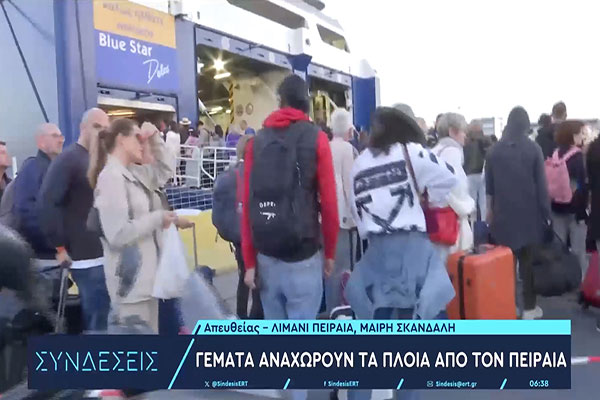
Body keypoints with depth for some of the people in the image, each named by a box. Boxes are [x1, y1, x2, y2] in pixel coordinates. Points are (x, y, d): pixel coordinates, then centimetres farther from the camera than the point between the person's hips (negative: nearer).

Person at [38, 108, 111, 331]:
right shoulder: (68, 159, -10)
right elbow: (46, 203, -18)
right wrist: (60, 247, -16)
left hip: (107, 254, 8)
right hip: (87, 257, -8)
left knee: (100, 319, 15)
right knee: (97, 322, -3)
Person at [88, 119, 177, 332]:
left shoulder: (133, 173, 9)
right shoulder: (111, 177, -17)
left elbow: (164, 171, 25)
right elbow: (118, 234, -24)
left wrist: (155, 139, 12)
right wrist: (157, 218, -14)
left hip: (146, 274, 9)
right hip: (130, 278, -9)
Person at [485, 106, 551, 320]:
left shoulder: (494, 150, 1)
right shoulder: (533, 149, -6)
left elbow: (489, 185, 7)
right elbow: (541, 184, -5)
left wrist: (490, 209, 17)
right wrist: (546, 212, 2)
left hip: (503, 212, 2)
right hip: (529, 212, -2)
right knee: (529, 259, 5)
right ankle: (529, 307, 10)